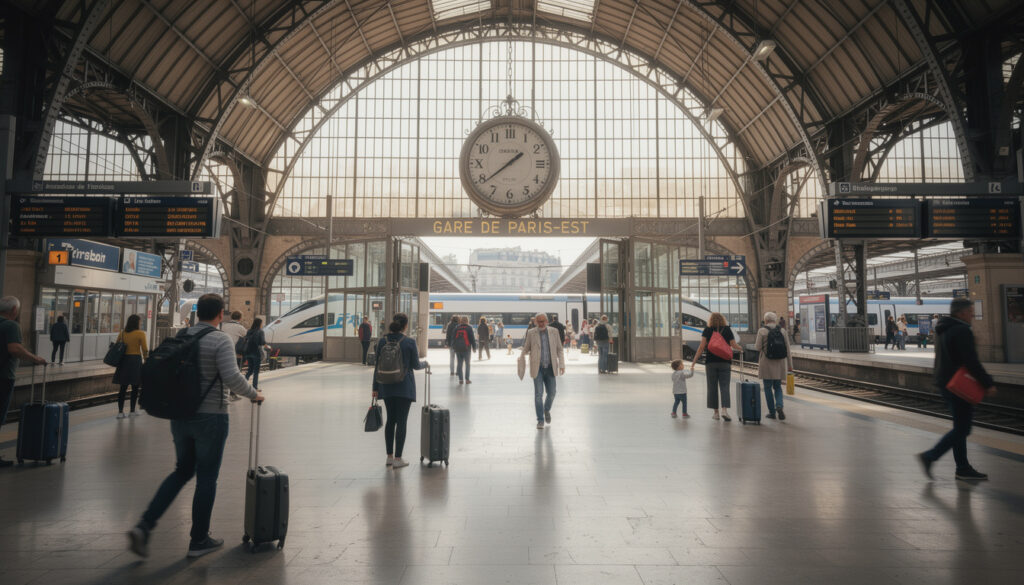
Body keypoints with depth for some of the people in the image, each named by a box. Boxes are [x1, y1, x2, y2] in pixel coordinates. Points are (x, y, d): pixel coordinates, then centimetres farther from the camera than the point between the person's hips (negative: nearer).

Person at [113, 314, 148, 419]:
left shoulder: (122, 333, 6)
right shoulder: (140, 334, -8)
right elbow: (145, 350, -10)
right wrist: (145, 356, 7)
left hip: (124, 360, 4)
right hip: (136, 360, -4)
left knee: (123, 387, 7)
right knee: (135, 387, 7)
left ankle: (120, 411, 5)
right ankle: (132, 411, 12)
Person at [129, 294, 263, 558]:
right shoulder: (221, 340, -14)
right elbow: (231, 377, -24)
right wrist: (254, 394, -9)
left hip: (179, 416, 6)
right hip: (210, 418, -6)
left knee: (182, 471, 23)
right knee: (206, 479, 8)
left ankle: (144, 526, 12)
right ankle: (199, 541, 20)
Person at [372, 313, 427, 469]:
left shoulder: (382, 341, 0)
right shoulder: (410, 342, -11)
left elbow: (378, 366, 3)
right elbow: (415, 365, -5)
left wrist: (375, 387, 9)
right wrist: (425, 364, 17)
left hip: (386, 386, 4)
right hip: (404, 386, -4)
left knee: (390, 420, 15)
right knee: (401, 421, 1)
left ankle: (389, 456, 20)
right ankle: (397, 459, 3)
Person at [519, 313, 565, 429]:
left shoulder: (554, 331, 3)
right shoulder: (531, 333, 0)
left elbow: (559, 350, 7)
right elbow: (526, 349, 5)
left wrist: (562, 364, -2)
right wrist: (521, 357, -15)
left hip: (550, 368, 2)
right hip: (537, 369, -2)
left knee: (551, 393, 6)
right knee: (538, 394, -6)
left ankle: (547, 410, 36)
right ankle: (540, 420, 5)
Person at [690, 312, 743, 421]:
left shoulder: (707, 330, 0)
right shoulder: (727, 330, 2)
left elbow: (701, 347, -5)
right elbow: (734, 345, 1)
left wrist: (694, 362, -3)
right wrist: (741, 348, 24)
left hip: (711, 362, 0)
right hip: (725, 362, 0)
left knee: (712, 387, 7)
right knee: (724, 386, 1)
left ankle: (716, 412, 9)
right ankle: (724, 409, -15)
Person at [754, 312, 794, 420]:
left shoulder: (762, 331, -7)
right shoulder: (782, 330, 3)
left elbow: (757, 347, -8)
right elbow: (788, 349, 4)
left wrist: (755, 342, 14)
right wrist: (790, 365, 9)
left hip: (766, 364, -3)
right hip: (780, 363, 3)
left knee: (768, 388, 8)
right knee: (778, 387, 15)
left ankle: (772, 412, 10)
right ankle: (779, 406, -9)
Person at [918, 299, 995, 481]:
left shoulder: (943, 330, 14)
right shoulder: (962, 331, -16)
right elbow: (972, 362, -20)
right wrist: (988, 383, -15)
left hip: (945, 382, 10)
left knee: (960, 427, 15)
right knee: (961, 428, -4)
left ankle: (963, 468, 20)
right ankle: (930, 456, -6)